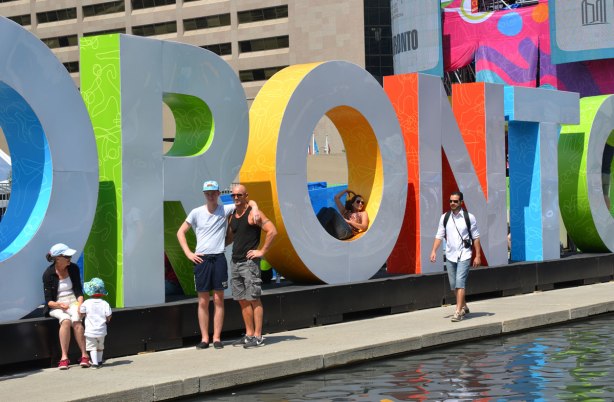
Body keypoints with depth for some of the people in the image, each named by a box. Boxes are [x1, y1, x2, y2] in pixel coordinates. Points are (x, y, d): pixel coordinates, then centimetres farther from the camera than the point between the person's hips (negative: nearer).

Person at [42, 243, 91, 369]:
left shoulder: (73, 268, 1)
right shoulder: (48, 274, -8)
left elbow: (78, 291, 4)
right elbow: (49, 301, -7)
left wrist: (80, 305, -15)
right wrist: (59, 305, -28)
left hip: (73, 302, 2)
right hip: (56, 306, -2)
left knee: (76, 320, -31)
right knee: (65, 320, -34)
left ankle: (84, 355, -31)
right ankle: (64, 357, -33)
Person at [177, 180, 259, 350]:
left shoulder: (225, 210, 3)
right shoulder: (196, 213, 3)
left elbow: (249, 201, 7)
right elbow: (180, 233, 9)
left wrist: (254, 208, -16)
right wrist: (188, 253, -1)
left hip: (219, 259, 0)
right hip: (201, 259, 0)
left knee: (219, 300, 1)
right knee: (203, 301, 3)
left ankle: (217, 337, 7)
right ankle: (204, 338, 9)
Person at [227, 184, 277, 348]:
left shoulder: (253, 214, -8)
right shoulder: (232, 215, 15)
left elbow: (272, 231, -16)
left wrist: (262, 251, -15)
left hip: (249, 262, -8)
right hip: (235, 261, 8)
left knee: (253, 299, -7)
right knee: (242, 300, 9)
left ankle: (258, 337, -5)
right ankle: (249, 334, 14)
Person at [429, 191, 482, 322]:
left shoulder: (469, 217, -3)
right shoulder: (445, 217, 5)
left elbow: (476, 237, 1)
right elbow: (439, 235, 6)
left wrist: (478, 256, -2)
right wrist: (434, 250, -8)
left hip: (464, 255, -4)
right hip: (450, 255, 4)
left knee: (460, 282, -15)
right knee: (453, 285, 10)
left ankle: (458, 312, -15)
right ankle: (464, 307, 30)